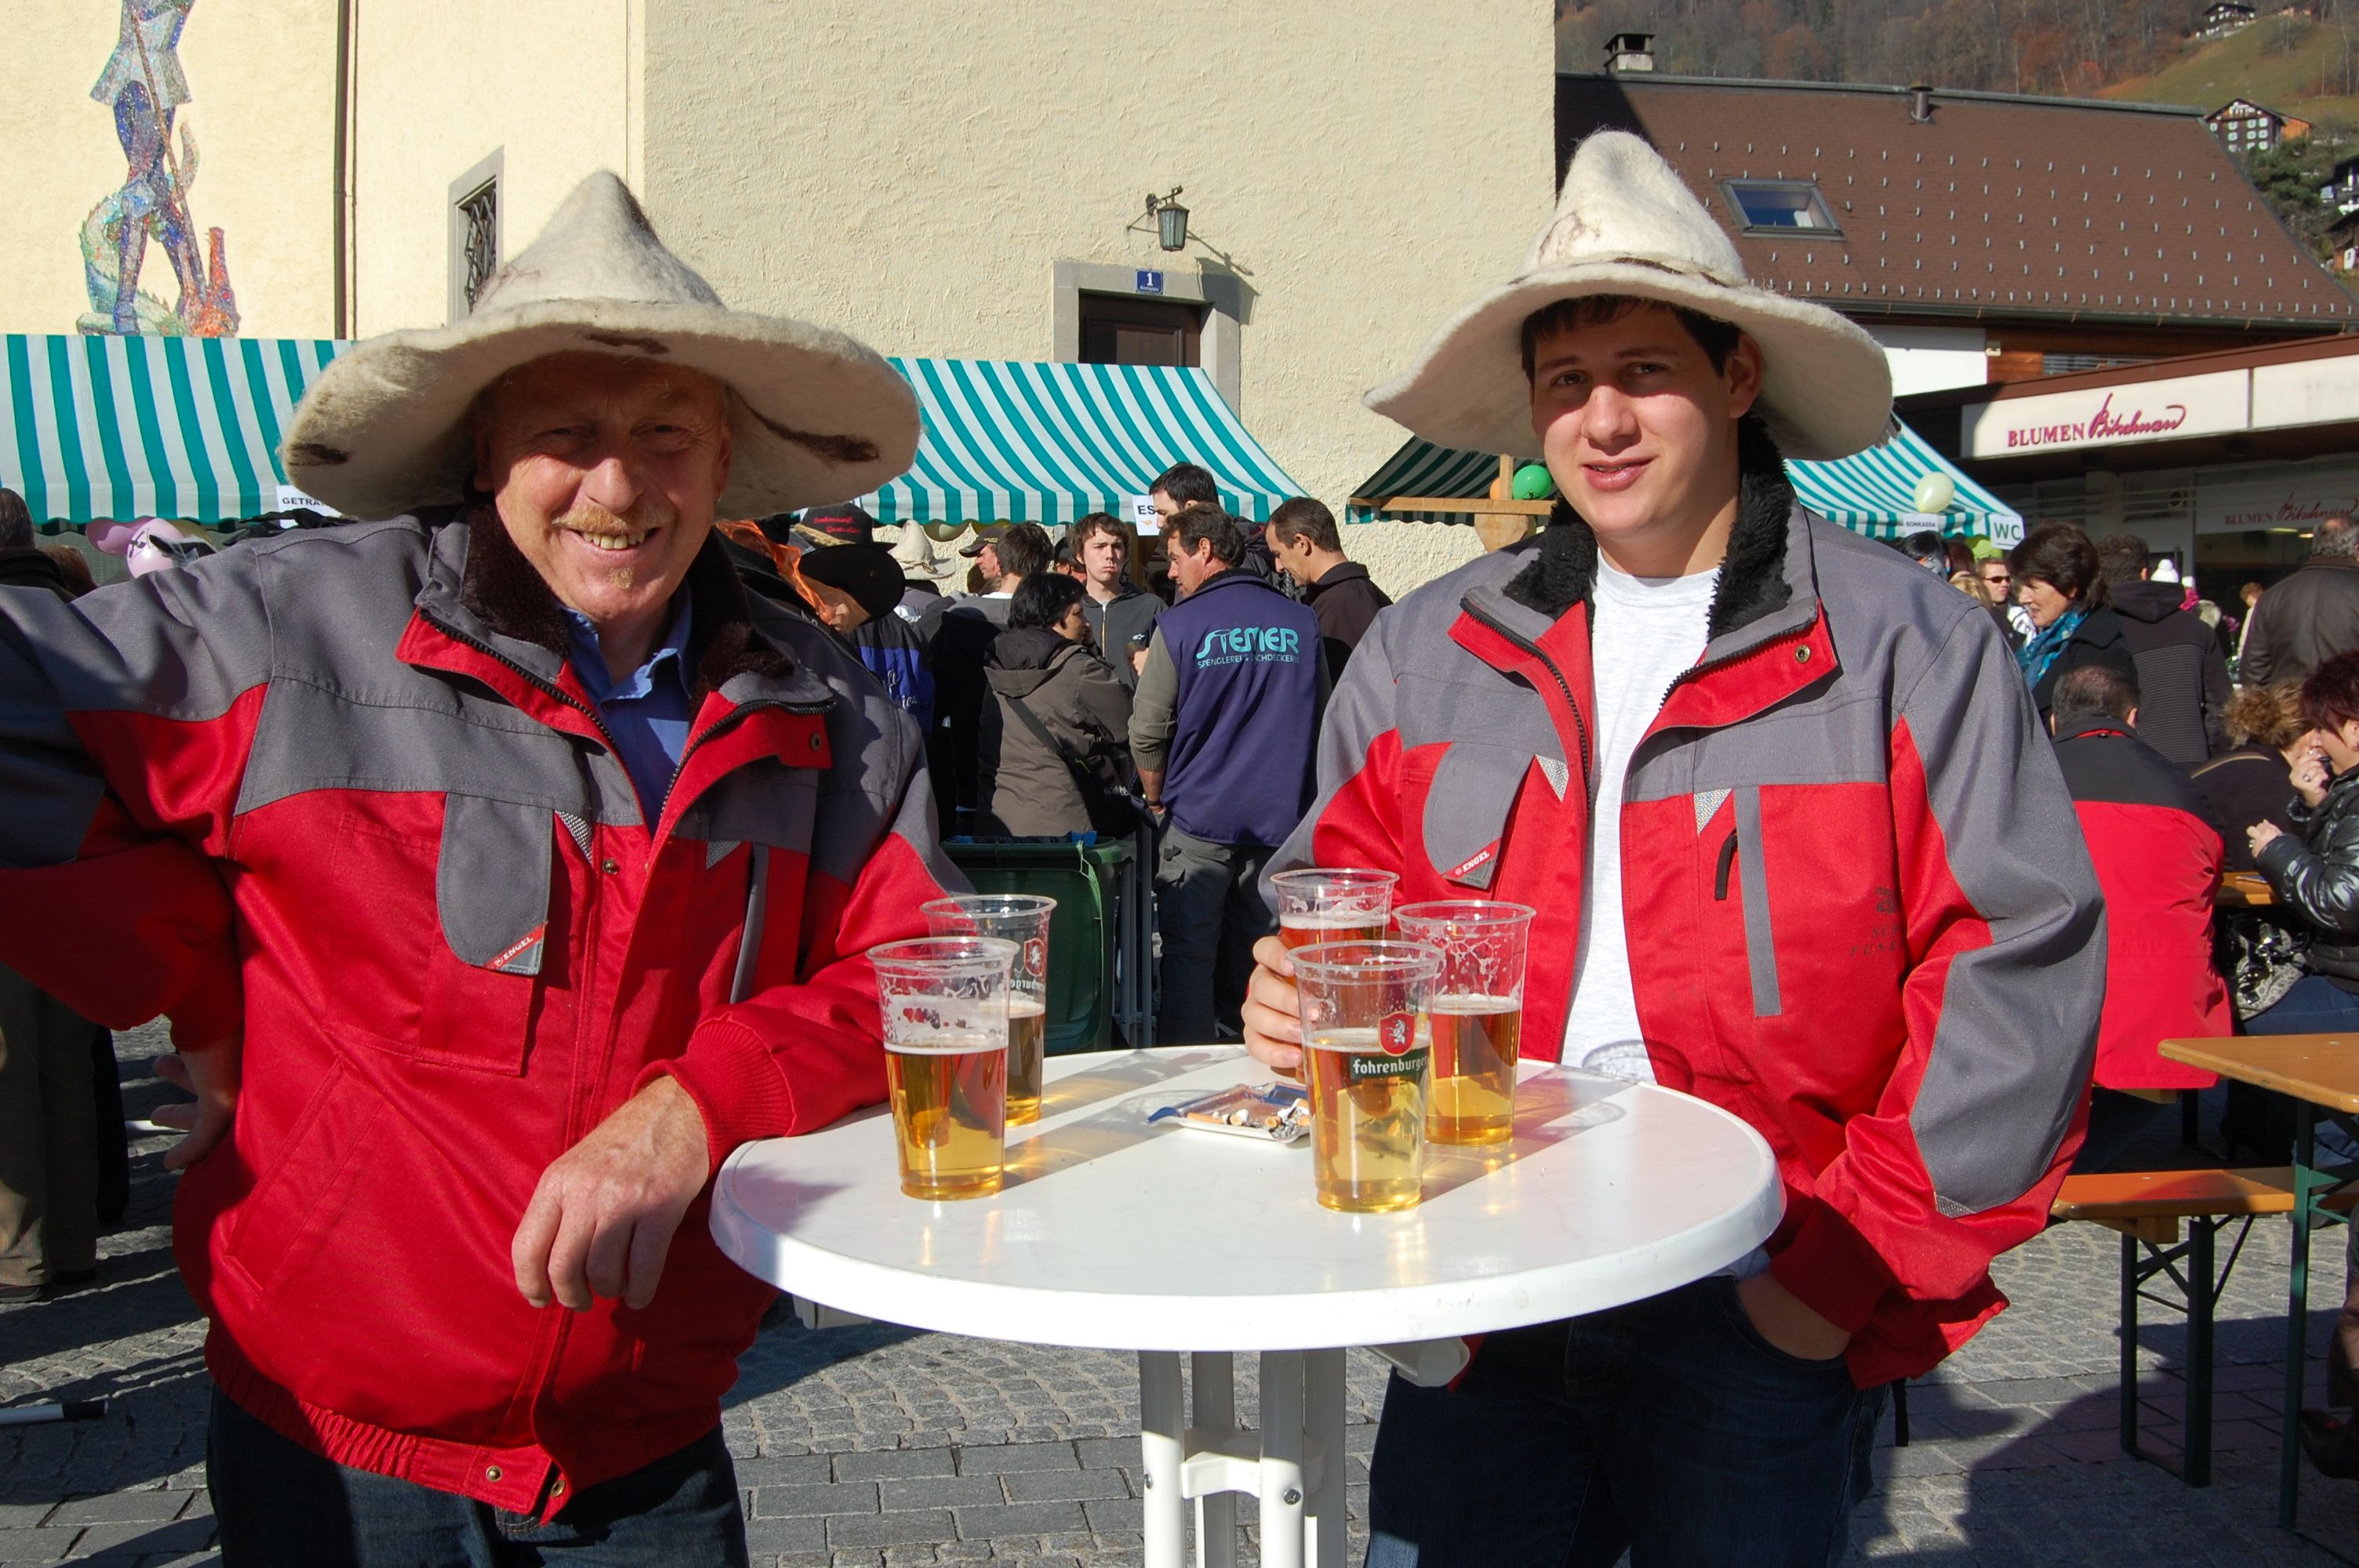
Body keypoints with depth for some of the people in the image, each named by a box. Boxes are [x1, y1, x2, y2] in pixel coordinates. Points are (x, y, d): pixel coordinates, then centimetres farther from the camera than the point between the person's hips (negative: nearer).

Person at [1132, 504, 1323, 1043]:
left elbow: (1147, 731, -4)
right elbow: (1321, 716, 15)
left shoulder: (1180, 625, -7)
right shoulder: (1301, 621, 5)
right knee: (1260, 957, 11)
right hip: (1280, 816, 4)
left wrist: (1157, 797, 11)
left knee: (1188, 954, 2)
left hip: (1200, 817, -4)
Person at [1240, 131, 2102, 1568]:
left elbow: (2019, 976, -8)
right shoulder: (1426, 652, 9)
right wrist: (1305, 993, -8)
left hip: (1764, 1324, -3)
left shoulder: (1905, 644, -4)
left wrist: (1853, 1265, -12)